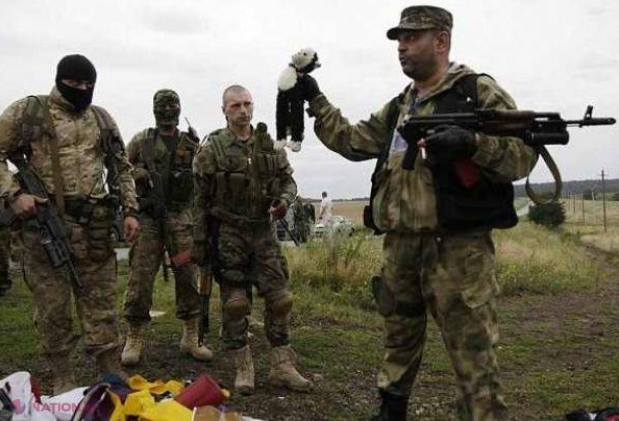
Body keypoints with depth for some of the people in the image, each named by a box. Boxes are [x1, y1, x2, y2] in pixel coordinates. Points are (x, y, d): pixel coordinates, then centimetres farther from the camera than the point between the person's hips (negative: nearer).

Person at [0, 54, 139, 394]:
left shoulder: (101, 118, 13)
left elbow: (121, 167, 18)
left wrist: (130, 209, 9)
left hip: (95, 225, 3)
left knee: (101, 305, 7)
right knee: (52, 308, 4)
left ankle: (112, 377, 16)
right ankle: (62, 383, 18)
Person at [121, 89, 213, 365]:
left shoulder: (191, 144, 10)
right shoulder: (140, 141, 9)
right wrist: (137, 174, -5)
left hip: (181, 216, 1)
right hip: (147, 216, -1)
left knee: (188, 275, 2)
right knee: (140, 276, -3)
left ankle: (191, 337, 12)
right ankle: (134, 339, 7)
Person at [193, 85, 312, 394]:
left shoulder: (270, 145, 6)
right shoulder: (213, 149, -3)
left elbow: (288, 180, 13)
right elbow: (201, 200, -1)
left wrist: (284, 199, -10)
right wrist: (200, 243, -2)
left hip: (264, 232, 3)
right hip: (228, 234, -3)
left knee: (279, 299, 2)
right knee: (235, 304, 1)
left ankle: (282, 367, 13)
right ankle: (243, 369, 13)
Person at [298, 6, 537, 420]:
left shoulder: (479, 91, -3)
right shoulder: (398, 107, 18)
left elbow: (524, 154, -9)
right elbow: (351, 140, 21)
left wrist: (472, 141, -26)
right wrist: (316, 100, 16)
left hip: (457, 245, -7)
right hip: (400, 245, 7)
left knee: (473, 354, -4)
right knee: (399, 339, 20)